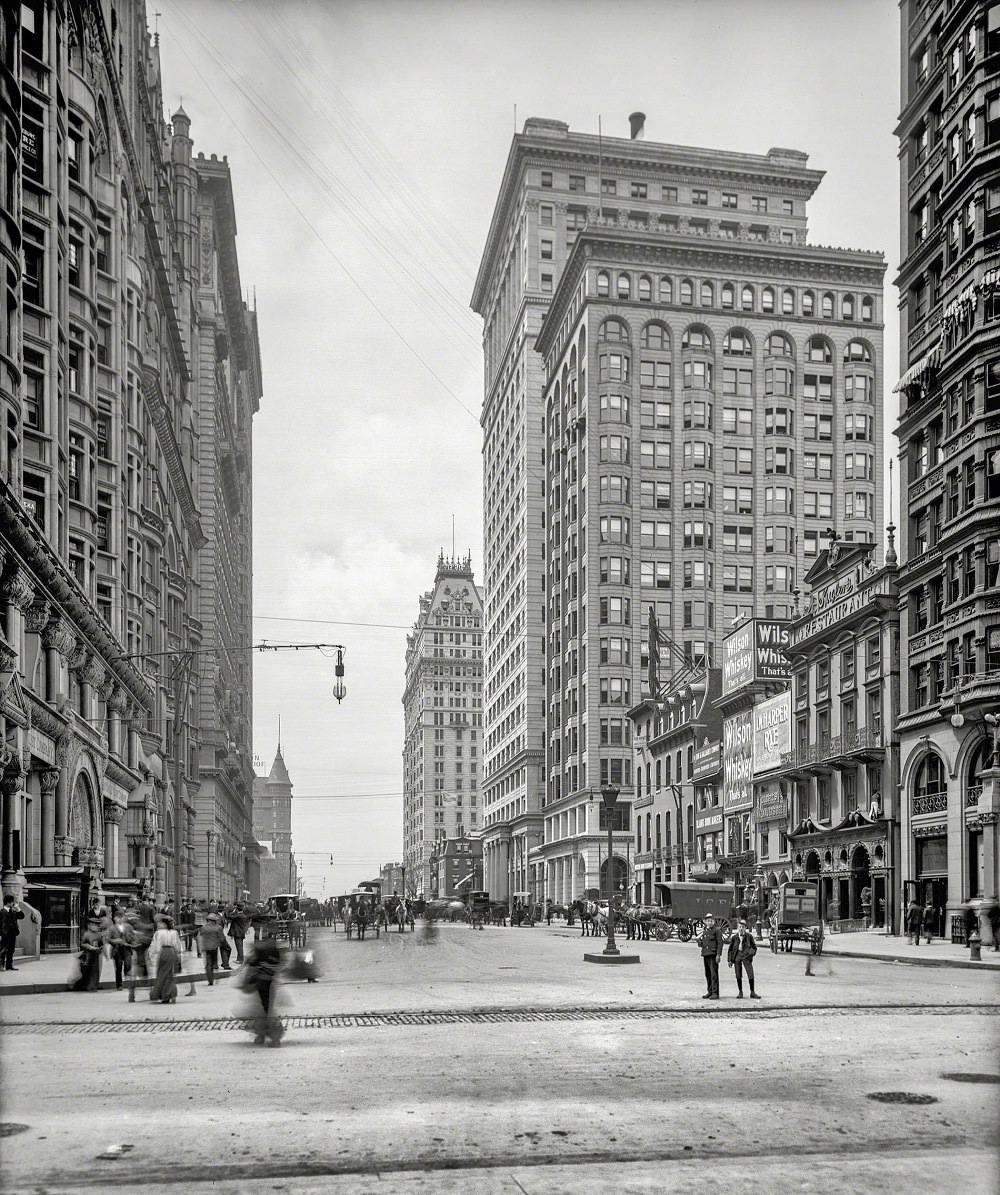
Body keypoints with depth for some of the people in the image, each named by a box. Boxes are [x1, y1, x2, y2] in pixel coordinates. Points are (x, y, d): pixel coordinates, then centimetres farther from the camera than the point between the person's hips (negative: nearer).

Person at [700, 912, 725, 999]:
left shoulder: (717, 930, -4)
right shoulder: (704, 931, 17)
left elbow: (720, 943, -9)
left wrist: (718, 955, -14)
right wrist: (702, 954, 16)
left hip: (713, 955, -7)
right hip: (706, 955, 7)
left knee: (714, 974, -9)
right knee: (707, 974, 10)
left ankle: (715, 993, -7)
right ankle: (710, 992, 18)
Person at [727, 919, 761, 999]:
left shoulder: (749, 936, 2)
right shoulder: (734, 937, 5)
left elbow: (754, 946, 13)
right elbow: (730, 949, 10)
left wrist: (752, 953, -3)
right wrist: (730, 960, 6)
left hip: (746, 957, -1)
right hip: (737, 957, 1)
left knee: (751, 975, -7)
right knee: (738, 976, 4)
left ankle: (752, 992, 5)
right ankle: (740, 992, 16)